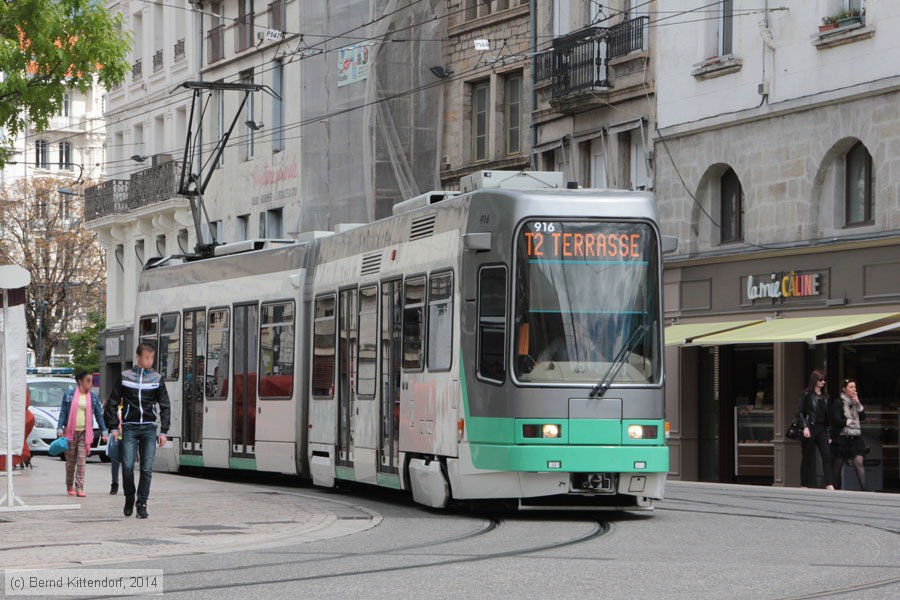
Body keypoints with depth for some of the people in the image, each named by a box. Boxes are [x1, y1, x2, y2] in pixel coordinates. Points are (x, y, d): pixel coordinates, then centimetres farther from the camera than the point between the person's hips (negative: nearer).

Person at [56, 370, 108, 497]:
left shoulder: (93, 397, 8)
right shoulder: (68, 395, 3)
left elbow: (99, 415, 10)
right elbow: (63, 413, 3)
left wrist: (103, 432, 4)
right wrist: (59, 429, -6)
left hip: (85, 433, 1)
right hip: (70, 432, 0)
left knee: (81, 461, -8)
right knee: (70, 461, 7)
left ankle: (79, 488, -10)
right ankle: (70, 487, 23)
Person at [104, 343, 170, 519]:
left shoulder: (157, 379, 7)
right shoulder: (125, 377, 5)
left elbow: (165, 406, 10)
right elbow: (112, 403, 9)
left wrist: (164, 431, 2)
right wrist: (114, 427, 1)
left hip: (149, 428, 1)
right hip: (129, 428, -1)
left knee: (147, 468, -6)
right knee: (127, 466, -9)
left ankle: (142, 504, 2)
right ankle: (129, 499, 12)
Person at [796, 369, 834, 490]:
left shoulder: (825, 396, 13)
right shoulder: (807, 394, -2)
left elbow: (827, 415, 15)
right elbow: (800, 412, -5)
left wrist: (829, 432, 12)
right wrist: (805, 427, -17)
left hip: (822, 429, 4)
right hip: (810, 429, -4)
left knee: (827, 456, -9)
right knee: (807, 458, 3)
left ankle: (829, 484, -15)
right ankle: (804, 485, 12)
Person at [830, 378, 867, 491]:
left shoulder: (855, 402, 13)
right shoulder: (838, 402, -6)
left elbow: (863, 417, 5)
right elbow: (837, 420, -15)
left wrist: (858, 403, -4)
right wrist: (850, 421, -7)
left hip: (855, 438, 5)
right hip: (841, 438, -5)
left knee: (859, 462, -9)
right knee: (838, 465, 4)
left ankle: (863, 489, -15)